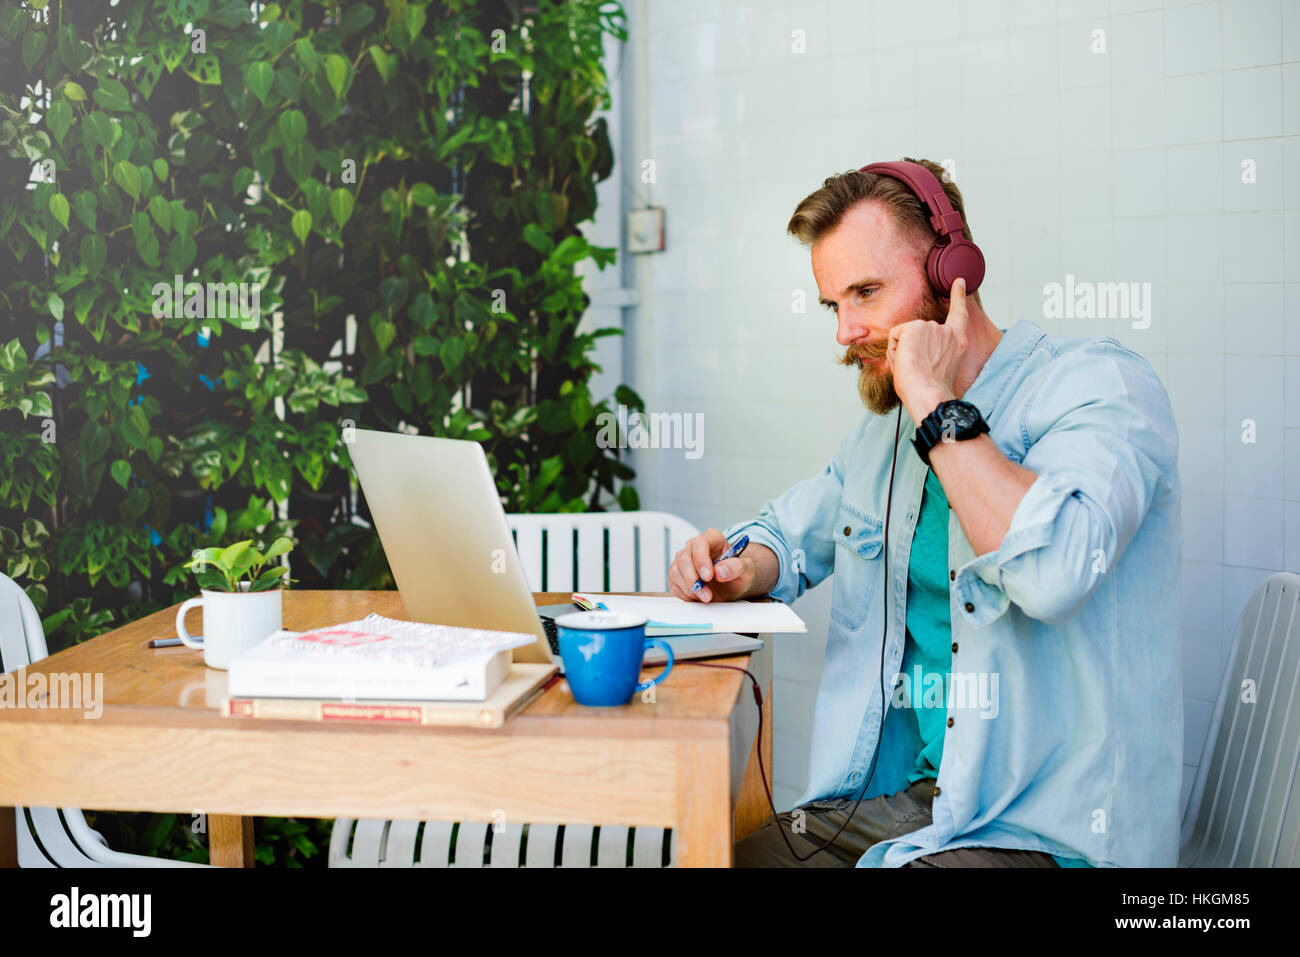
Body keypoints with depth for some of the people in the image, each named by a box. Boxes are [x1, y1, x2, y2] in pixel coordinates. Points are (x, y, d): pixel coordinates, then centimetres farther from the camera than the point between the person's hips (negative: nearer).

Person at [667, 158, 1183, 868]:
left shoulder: (1100, 384, -12)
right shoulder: (888, 424, 13)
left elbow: (1054, 572, -31)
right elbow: (792, 529, 29)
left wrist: (938, 408, -21)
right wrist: (741, 569, 5)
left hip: (1046, 828, -7)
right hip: (889, 793, 7)